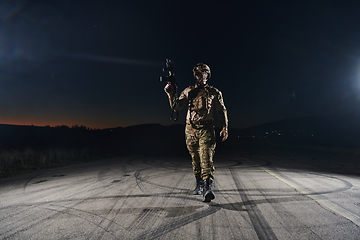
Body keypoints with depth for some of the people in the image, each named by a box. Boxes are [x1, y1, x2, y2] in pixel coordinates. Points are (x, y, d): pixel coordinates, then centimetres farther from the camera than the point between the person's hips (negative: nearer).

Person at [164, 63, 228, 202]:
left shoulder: (214, 92, 6)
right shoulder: (188, 91, 11)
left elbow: (222, 111, 9)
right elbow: (175, 108, 8)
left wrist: (225, 128, -1)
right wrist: (171, 94, -8)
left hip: (206, 129, -3)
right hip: (190, 129, 4)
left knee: (206, 159, -15)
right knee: (195, 159, 12)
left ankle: (207, 188, -18)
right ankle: (199, 185, 27)